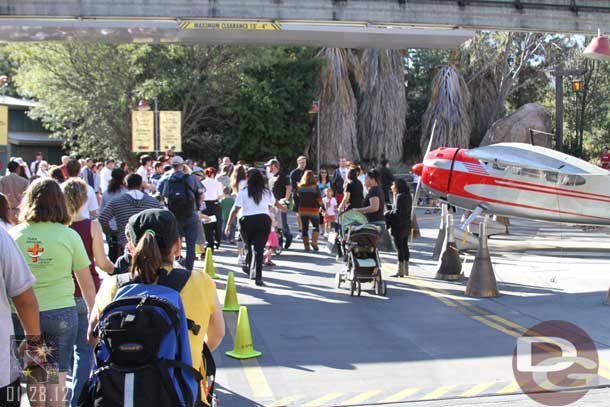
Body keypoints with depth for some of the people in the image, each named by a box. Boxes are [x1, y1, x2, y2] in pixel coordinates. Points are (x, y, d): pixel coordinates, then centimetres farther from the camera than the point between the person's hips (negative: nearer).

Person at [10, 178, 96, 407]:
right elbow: (86, 283, 1)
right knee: (57, 379, 8)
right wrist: (93, 311, 14)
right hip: (62, 312, -1)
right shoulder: (69, 235, -4)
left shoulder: (14, 234, -1)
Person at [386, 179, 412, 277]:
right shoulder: (408, 196, 10)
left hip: (398, 226, -9)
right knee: (405, 247, 15)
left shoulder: (399, 197, -18)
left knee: (399, 248, -4)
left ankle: (400, 270, -1)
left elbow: (397, 212, -21)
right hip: (407, 225, 9)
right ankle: (406, 269, 23)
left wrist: (388, 215, -8)